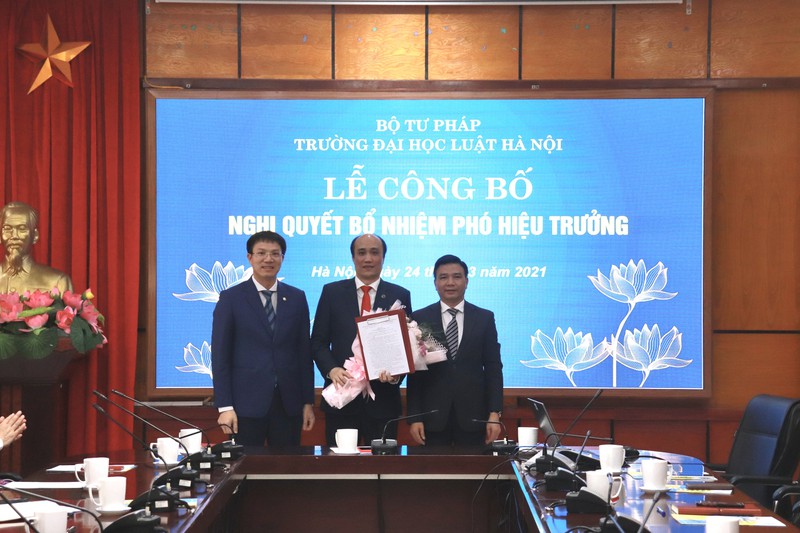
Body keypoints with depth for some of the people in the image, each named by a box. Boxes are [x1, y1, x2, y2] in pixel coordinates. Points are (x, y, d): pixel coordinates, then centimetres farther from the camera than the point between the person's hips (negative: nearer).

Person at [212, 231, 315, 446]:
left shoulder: (297, 298, 9)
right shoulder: (231, 298, 0)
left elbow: (304, 352, 10)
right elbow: (220, 355, -2)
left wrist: (308, 402, 6)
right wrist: (225, 406, -8)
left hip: (288, 403, 3)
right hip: (247, 403, -2)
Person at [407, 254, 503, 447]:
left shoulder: (485, 318, 6)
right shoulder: (420, 319, 4)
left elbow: (493, 368, 5)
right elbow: (414, 371, 2)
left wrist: (494, 414, -3)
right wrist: (414, 417, -4)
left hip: (473, 416, 1)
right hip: (433, 416, 0)